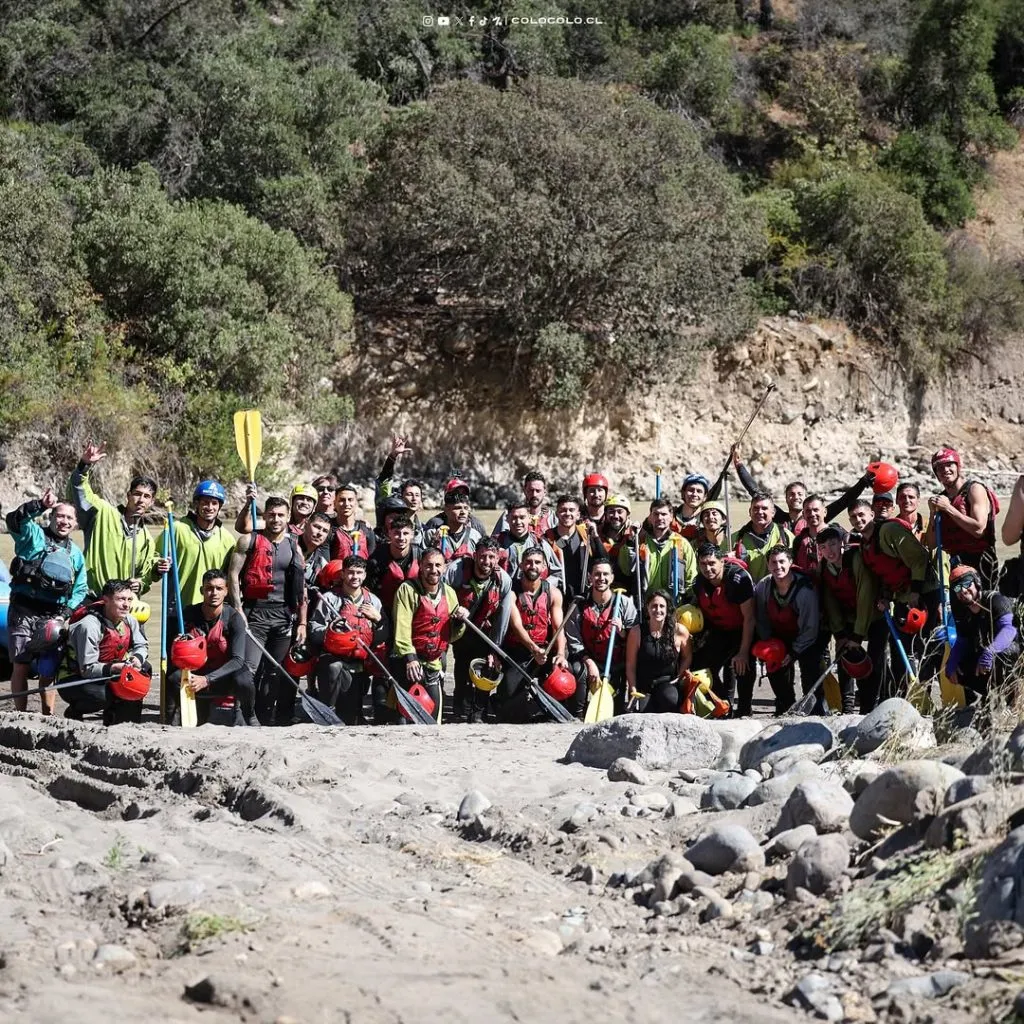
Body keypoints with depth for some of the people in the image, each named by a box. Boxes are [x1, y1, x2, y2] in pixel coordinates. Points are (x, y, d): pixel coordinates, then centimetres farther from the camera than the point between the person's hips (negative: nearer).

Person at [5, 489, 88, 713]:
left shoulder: (75, 553, 16)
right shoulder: (34, 535, 3)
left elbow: (81, 588, 18)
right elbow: (14, 520, -17)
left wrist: (68, 612, 2)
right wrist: (40, 505, -30)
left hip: (53, 616, 3)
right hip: (23, 612, -3)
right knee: (21, 666, -3)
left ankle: (48, 714, 11)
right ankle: (21, 714, 3)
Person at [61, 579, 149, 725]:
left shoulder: (129, 621, -4)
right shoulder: (90, 626, -27)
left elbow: (142, 646, 7)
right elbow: (87, 669, -26)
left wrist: (137, 658, -18)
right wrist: (115, 667, -40)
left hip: (107, 675, 8)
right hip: (75, 680, -8)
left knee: (144, 668, -8)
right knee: (104, 696, -36)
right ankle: (74, 711, -1)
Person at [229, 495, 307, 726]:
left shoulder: (294, 547, 13)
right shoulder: (249, 540, 4)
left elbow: (302, 589, 13)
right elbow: (233, 575, -1)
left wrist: (302, 622, 6)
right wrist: (238, 611, -9)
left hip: (284, 615, 3)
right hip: (255, 612, -3)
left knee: (276, 672, 4)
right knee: (249, 668, -14)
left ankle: (268, 718, 12)